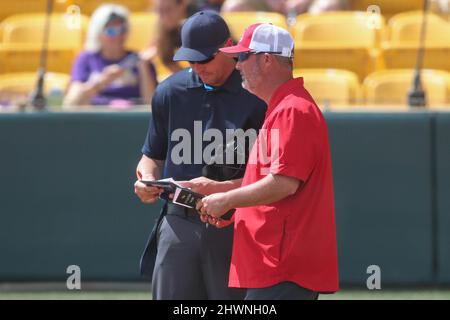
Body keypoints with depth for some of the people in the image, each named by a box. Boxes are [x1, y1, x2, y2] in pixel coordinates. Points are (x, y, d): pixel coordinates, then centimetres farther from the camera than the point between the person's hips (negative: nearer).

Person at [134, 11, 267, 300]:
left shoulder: (255, 97, -7)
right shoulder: (170, 92, 10)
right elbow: (153, 155, 22)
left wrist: (220, 189, -20)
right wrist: (148, 178, 0)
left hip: (233, 229, -4)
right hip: (178, 224, 4)